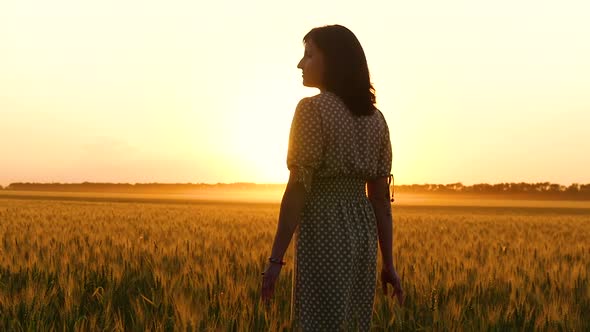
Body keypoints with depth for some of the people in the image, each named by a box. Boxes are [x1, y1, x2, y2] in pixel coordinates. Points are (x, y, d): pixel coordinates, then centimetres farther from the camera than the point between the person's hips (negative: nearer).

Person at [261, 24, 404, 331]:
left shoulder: (312, 109, -11)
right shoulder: (375, 119, 10)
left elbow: (297, 189, -16)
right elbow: (381, 196, 10)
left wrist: (275, 259, -14)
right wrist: (388, 263, 14)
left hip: (323, 236, -7)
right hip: (361, 236, 7)